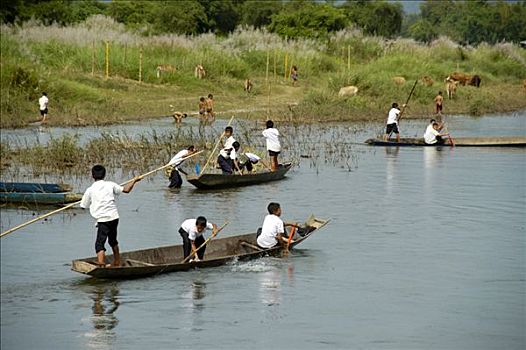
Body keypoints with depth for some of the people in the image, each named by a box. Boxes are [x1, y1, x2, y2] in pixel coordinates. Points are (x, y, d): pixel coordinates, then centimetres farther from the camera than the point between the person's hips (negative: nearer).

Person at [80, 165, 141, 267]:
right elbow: (126, 190, 11)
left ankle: (101, 264, -29)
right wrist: (134, 181, 27)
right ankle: (117, 264, 38)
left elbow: (83, 206, 6)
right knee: (113, 241, 24)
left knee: (99, 244, -8)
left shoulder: (90, 190, -2)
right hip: (114, 217, 4)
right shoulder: (110, 185, 5)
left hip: (103, 220, -4)